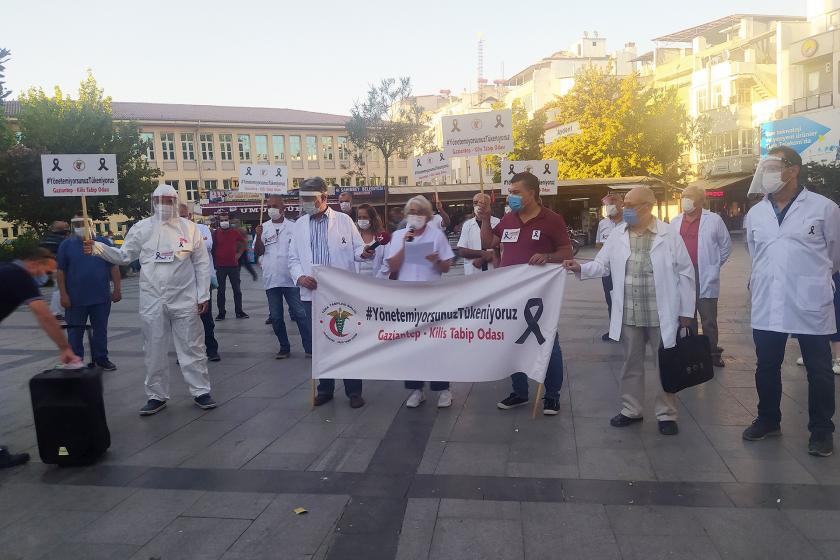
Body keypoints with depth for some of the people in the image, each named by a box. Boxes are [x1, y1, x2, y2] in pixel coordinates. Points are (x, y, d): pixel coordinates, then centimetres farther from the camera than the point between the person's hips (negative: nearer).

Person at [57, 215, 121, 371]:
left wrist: (117, 289, -1)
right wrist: (63, 295, -5)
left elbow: (114, 267, 4)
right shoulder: (66, 245, 2)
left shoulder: (103, 242, 3)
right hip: (75, 299, 0)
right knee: (75, 331, 6)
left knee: (100, 330, 9)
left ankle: (101, 358, 21)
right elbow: (61, 271, 1)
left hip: (101, 297, 1)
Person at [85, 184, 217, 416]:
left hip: (184, 300, -1)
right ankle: (157, 396, 22)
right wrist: (97, 248, -8)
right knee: (154, 350, 9)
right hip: (152, 300, 2)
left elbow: (202, 263, 1)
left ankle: (201, 391, 16)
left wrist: (203, 295, -2)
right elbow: (123, 256, 9)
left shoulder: (189, 228, 0)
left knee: (192, 347, 4)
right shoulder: (141, 228, 3)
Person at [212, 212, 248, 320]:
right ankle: (221, 313, 12)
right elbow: (212, 249, 2)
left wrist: (239, 254, 8)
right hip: (220, 266, -1)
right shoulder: (216, 233, -2)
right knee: (221, 290, 5)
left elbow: (243, 242, 17)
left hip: (233, 265, 1)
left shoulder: (235, 232, 2)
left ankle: (239, 312, 15)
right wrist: (214, 263, -1)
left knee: (237, 289, 7)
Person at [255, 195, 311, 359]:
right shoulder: (263, 228, 7)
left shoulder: (293, 227, 2)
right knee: (276, 317, 8)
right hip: (271, 279, 3)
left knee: (300, 314, -4)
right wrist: (258, 236, -16)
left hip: (291, 278, -2)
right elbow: (259, 252, 1)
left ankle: (310, 347, 1)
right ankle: (284, 347, 20)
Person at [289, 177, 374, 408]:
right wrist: (299, 276, -8)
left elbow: (356, 249, 1)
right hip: (312, 293, 3)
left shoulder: (344, 220, 1)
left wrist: (363, 252, -22)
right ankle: (325, 389, 23)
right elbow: (293, 258, 11)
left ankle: (354, 391, 11)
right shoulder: (299, 225, 10)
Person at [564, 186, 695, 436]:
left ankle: (667, 414, 23)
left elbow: (685, 273, -3)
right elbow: (602, 265, 6)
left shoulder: (669, 234, -6)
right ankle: (631, 409, 30)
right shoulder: (617, 235, 3)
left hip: (661, 315, -3)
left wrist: (686, 310, -3)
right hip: (629, 315, 3)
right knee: (631, 365, 15)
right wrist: (581, 268, -14)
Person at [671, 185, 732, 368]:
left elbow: (726, 245, 5)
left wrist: (714, 265, 4)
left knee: (709, 320, 3)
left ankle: (712, 353, 14)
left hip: (705, 278, -4)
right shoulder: (676, 222, 8)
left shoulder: (714, 220, -3)